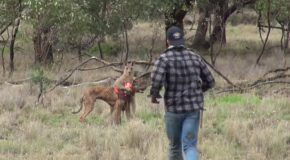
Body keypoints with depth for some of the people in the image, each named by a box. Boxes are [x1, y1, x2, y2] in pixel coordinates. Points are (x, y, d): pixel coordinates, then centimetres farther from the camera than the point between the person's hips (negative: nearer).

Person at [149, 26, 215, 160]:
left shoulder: (164, 59, -9)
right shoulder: (195, 57, 4)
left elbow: (156, 80, -25)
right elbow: (210, 82, 9)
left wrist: (154, 95, -5)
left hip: (174, 109, -2)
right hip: (193, 108, 2)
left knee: (175, 146, 18)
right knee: (190, 146, -5)